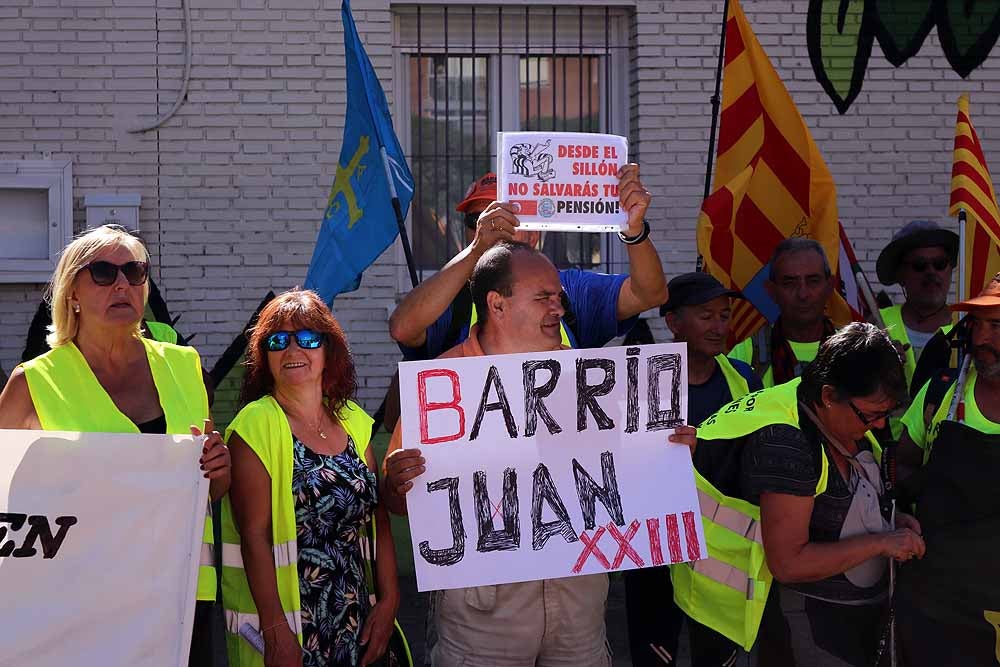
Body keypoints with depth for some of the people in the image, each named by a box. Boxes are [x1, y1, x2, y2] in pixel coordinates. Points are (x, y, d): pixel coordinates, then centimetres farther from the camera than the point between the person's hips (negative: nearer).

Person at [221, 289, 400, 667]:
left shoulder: (353, 420, 6)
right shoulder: (256, 425, -11)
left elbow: (379, 517, 6)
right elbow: (254, 534, -15)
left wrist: (388, 600, -1)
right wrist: (276, 630, -19)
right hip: (283, 622, -5)